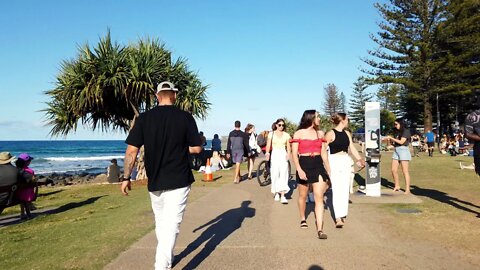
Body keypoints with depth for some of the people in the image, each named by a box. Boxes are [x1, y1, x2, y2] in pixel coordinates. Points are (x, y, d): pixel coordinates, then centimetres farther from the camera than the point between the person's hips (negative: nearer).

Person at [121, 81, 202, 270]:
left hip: (155, 181, 3)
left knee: (160, 223, 20)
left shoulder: (144, 118, -3)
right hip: (179, 181, -2)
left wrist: (126, 177, 1)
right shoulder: (186, 117, -6)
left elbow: (132, 150, -7)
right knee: (171, 225, -1)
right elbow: (196, 148, -5)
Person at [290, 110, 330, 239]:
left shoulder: (320, 133, 10)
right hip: (304, 165, -2)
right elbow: (294, 154, -5)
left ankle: (320, 229, -9)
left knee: (319, 198, -8)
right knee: (303, 196, 14)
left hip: (318, 165, 2)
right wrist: (299, 170, -16)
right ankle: (303, 219, 39)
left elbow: (324, 153, 14)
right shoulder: (299, 133, -1)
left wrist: (328, 170, 14)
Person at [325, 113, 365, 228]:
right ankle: (338, 218, -12)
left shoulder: (347, 134, 12)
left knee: (345, 190, 10)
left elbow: (352, 148, 15)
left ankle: (342, 214, 23)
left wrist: (359, 159, 4)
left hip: (346, 161, 7)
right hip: (334, 162, -7)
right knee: (337, 190, -11)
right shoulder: (331, 134, -8)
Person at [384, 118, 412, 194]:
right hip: (396, 150, 8)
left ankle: (407, 189, -4)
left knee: (405, 171, -7)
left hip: (403, 150, -8)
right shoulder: (397, 132, 16)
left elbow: (401, 142, -14)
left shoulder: (406, 131, -5)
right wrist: (390, 140, 0)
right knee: (393, 170, 6)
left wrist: (391, 138, -10)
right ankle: (397, 186, 20)